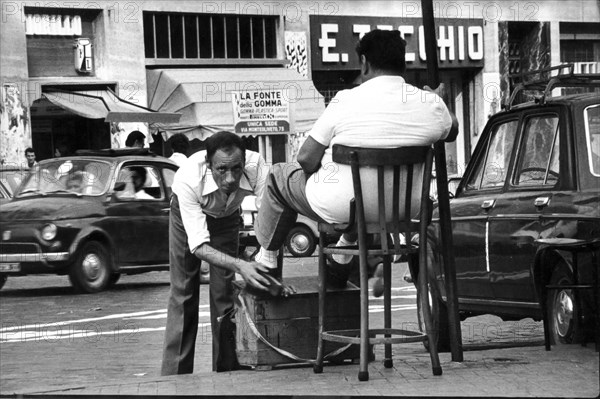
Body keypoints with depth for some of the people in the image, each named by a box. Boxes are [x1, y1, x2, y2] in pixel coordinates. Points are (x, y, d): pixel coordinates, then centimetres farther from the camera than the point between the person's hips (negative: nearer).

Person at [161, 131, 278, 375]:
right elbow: (199, 245, -43)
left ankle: (226, 370, 9)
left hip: (227, 217, 2)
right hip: (188, 215, -2)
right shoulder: (189, 179, -44)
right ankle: (175, 375, 5)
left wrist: (270, 271, -53)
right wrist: (239, 265, -58)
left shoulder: (256, 166, -40)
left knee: (225, 295, -1)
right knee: (183, 294, -2)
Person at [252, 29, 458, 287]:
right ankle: (346, 249, 47)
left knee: (279, 176, 24)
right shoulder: (431, 105, -9)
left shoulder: (346, 101, -19)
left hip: (339, 208, -4)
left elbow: (307, 160, -15)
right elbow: (451, 131, 16)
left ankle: (266, 259, 33)